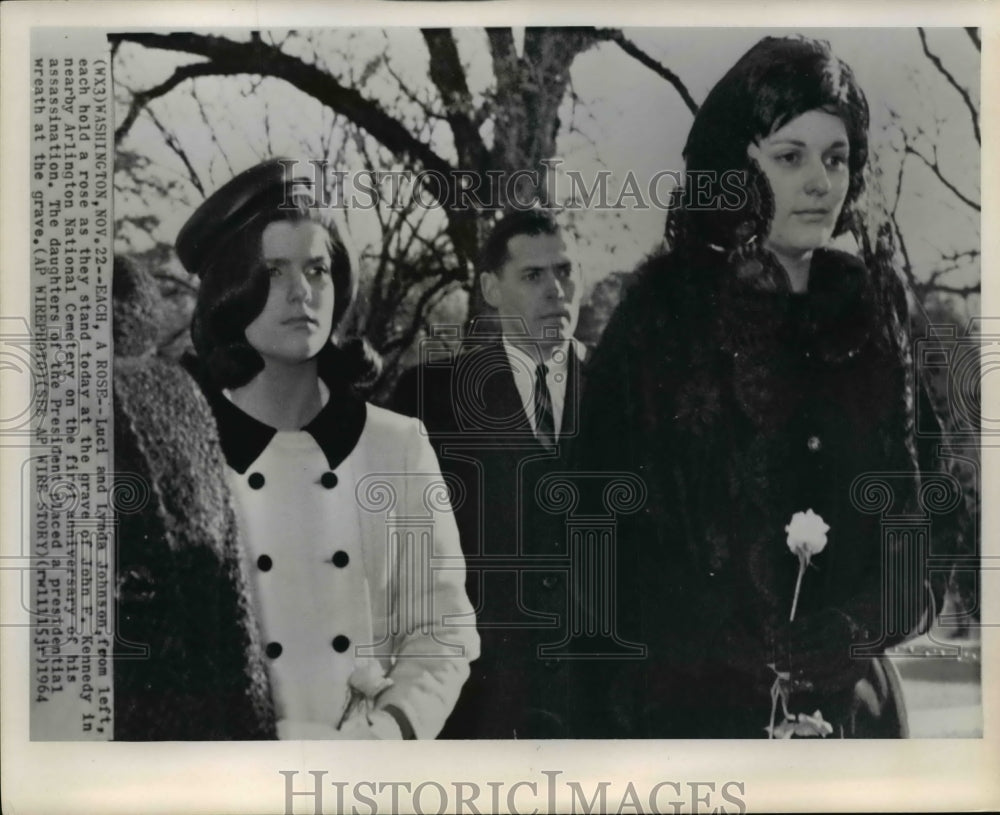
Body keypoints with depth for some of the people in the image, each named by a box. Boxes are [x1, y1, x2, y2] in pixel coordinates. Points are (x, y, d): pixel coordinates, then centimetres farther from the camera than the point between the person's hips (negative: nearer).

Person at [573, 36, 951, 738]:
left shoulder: (871, 307, 6)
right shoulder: (661, 314, -6)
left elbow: (902, 498, 9)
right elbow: (615, 522, -7)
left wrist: (859, 623, -8)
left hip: (848, 696, 4)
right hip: (691, 698, -3)